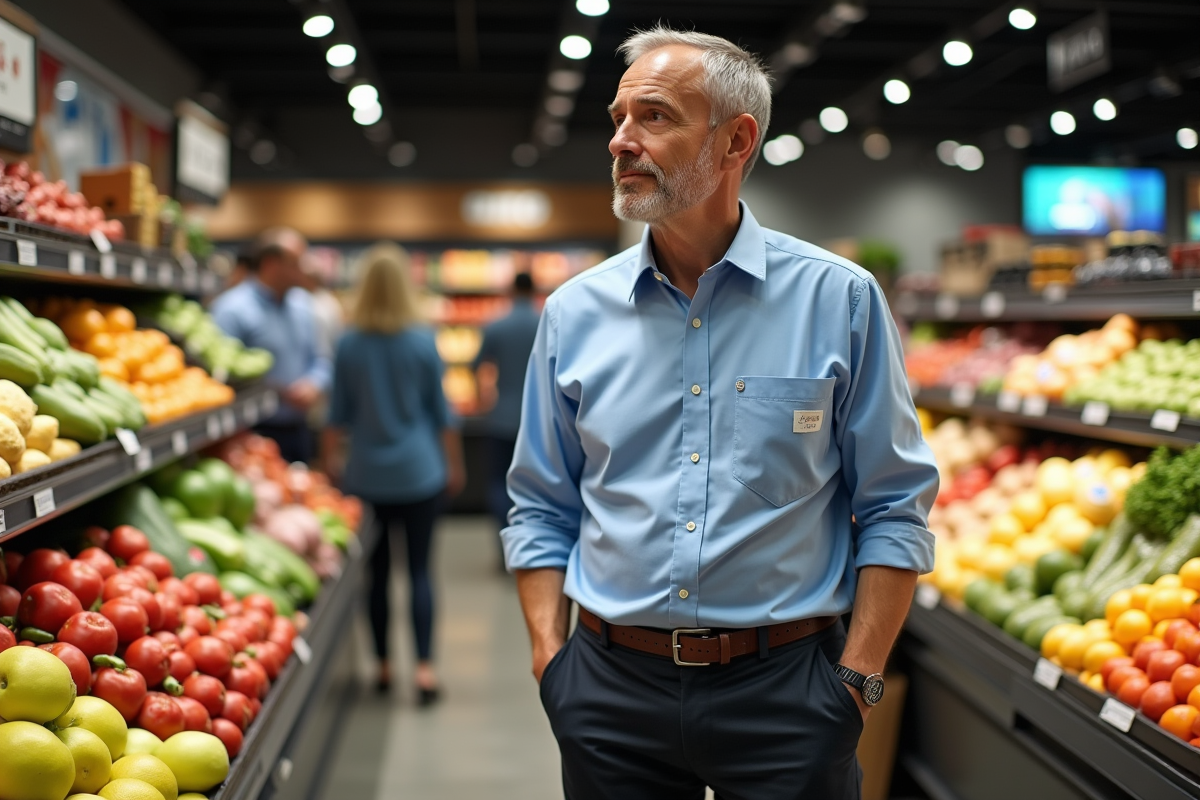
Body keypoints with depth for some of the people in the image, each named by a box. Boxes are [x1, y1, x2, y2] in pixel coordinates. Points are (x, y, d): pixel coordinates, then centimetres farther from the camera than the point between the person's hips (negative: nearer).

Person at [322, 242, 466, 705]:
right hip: (419, 472, -1)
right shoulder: (422, 341, -4)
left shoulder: (348, 345, -2)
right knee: (420, 569, 2)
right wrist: (455, 465, 12)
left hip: (367, 475, 1)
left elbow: (339, 413, 5)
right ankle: (424, 667, -5)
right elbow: (440, 411, 2)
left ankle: (383, 666, 18)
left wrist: (329, 459, 19)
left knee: (376, 571, 9)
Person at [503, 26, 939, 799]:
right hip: (612, 687, 2)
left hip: (784, 690, -2)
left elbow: (894, 509, -2)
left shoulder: (839, 298, -4)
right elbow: (543, 509, 8)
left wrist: (858, 678, -8)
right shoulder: (574, 312, 2)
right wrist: (551, 658, -1)